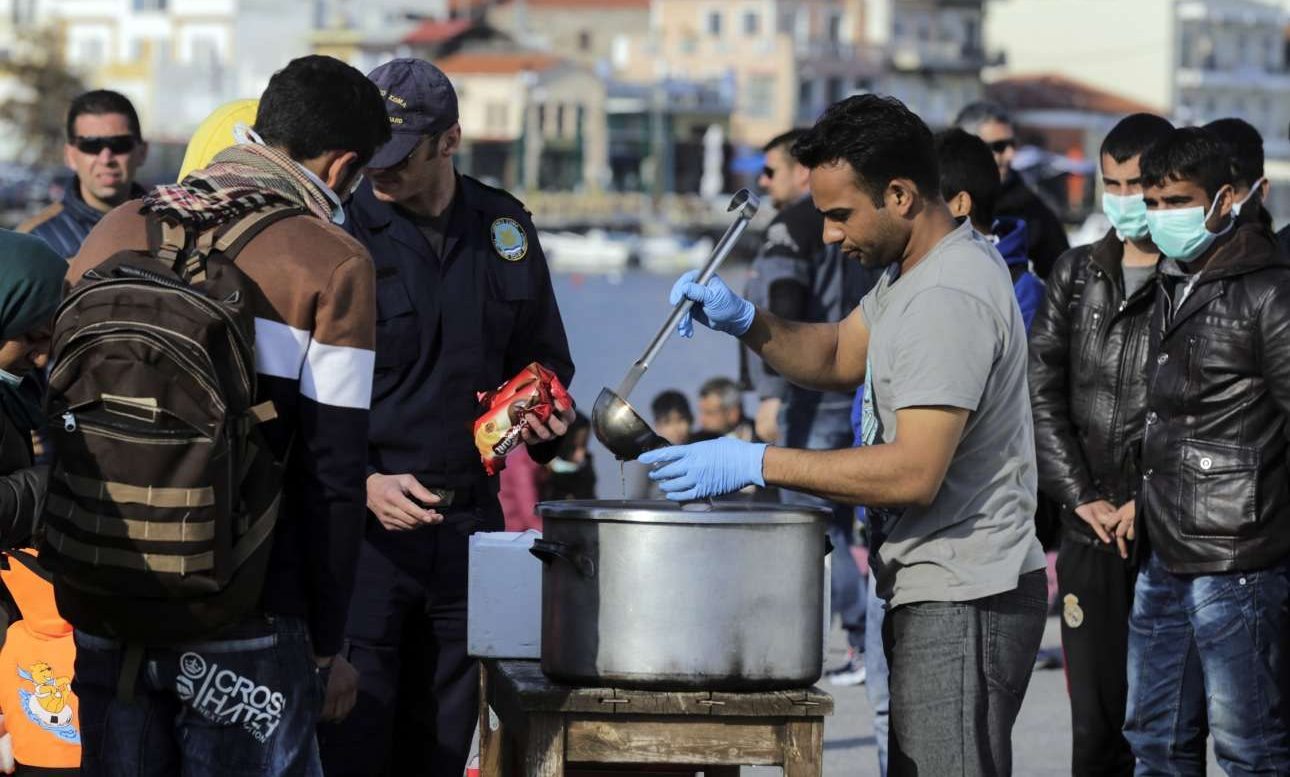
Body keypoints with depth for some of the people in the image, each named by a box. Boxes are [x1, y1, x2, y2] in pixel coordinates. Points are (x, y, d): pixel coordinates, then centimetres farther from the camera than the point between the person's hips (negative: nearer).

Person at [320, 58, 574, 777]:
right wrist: (365, 483, -20)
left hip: (469, 522, 5)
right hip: (363, 522, -4)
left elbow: (544, 359, 22)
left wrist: (547, 421, 1)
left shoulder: (505, 228, 8)